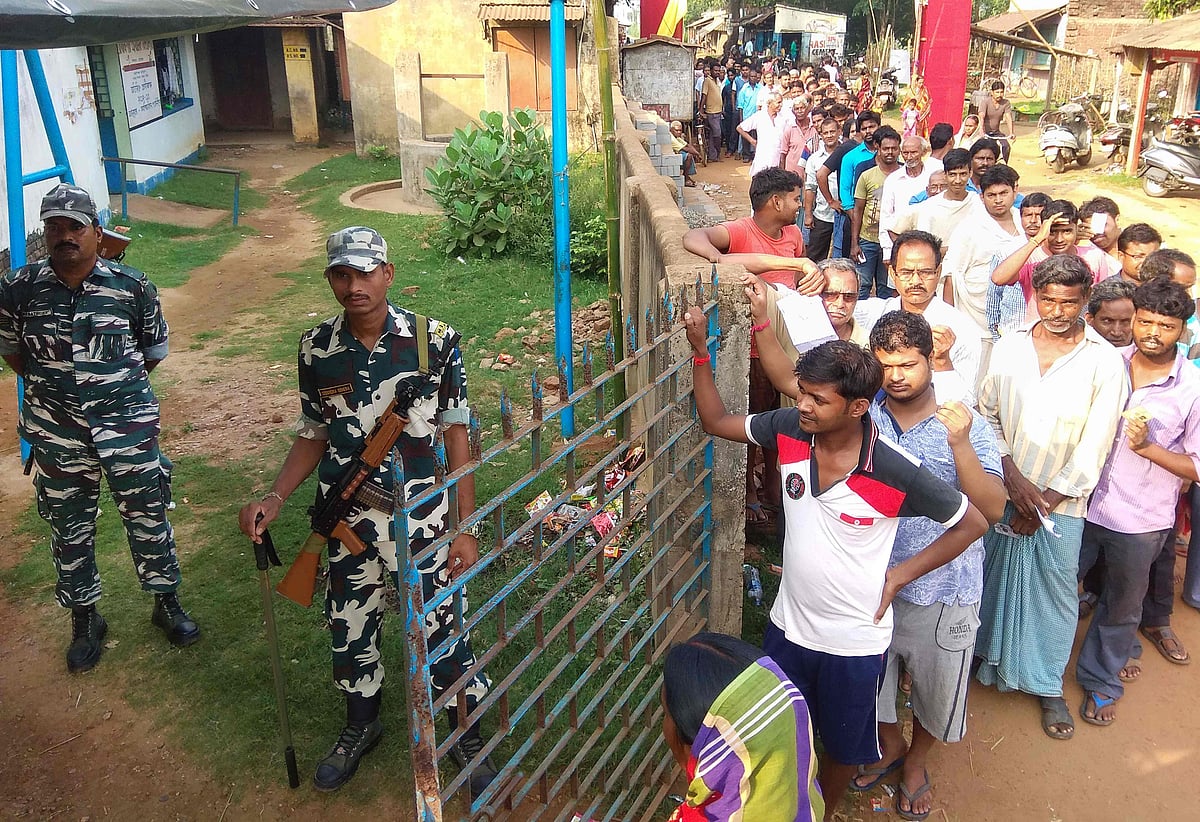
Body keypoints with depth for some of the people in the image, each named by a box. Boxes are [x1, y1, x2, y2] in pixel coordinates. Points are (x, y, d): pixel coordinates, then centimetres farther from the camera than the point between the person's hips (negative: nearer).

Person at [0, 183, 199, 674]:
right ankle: (85, 619, 33)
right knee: (69, 530, 14)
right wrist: (52, 385, 10)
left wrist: (115, 384, 9)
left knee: (148, 516, 9)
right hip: (55, 433, 2)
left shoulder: (132, 287, -8)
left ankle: (166, 603, 30)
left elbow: (154, 350, 6)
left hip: (128, 425, -1)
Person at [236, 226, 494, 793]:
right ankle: (360, 726, 47)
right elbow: (313, 436, 8)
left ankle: (468, 735, 34)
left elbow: (455, 436, -6)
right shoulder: (317, 348, -3)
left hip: (420, 521, -3)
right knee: (348, 631, 18)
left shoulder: (434, 341, -11)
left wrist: (466, 529, -7)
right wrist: (273, 500, -5)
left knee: (439, 631, 7)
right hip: (346, 525, 3)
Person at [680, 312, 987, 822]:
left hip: (854, 641, -3)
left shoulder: (897, 472, -27)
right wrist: (700, 350, -14)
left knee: (843, 747, 23)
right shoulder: (789, 429, -16)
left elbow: (972, 523, -12)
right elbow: (717, 422, -2)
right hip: (788, 625, 4)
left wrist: (898, 575, -13)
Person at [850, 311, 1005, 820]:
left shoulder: (967, 425, -12)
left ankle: (916, 762, 50)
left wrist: (960, 444, -30)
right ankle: (890, 747, 53)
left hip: (944, 592, -1)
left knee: (936, 691, 19)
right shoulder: (861, 418, -6)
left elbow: (992, 509, -18)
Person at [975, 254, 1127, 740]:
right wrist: (1011, 473, -11)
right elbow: (987, 412, 1)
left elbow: (1094, 445, -9)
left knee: (1056, 588, 8)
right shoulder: (1009, 347, 0)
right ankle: (985, 660, 35)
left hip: (1061, 500, -2)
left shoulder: (1104, 362, -8)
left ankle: (1048, 685, 25)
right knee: (992, 575, 13)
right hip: (1001, 489, 2)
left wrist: (1046, 500, -10)